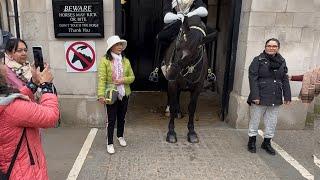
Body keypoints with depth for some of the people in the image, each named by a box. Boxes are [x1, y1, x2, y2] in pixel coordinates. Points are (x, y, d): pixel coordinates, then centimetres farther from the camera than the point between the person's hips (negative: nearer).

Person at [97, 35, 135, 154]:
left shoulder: (126, 61, 5)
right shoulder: (105, 60, -9)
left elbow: (132, 77, 7)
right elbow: (101, 79, -15)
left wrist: (123, 80, -14)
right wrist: (101, 95, -23)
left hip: (124, 94, 4)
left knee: (121, 117, 18)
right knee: (111, 119, 2)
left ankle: (120, 136, 40)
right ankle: (110, 143, 17)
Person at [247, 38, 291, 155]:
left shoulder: (282, 62, 10)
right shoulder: (258, 60, -5)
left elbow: (285, 80, 13)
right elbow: (253, 78, -11)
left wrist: (287, 96, 7)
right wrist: (255, 96, -18)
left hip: (275, 99, 5)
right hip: (260, 98, -5)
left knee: (272, 122, 13)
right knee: (255, 120, 8)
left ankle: (267, 142, 30)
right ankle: (252, 141, 25)